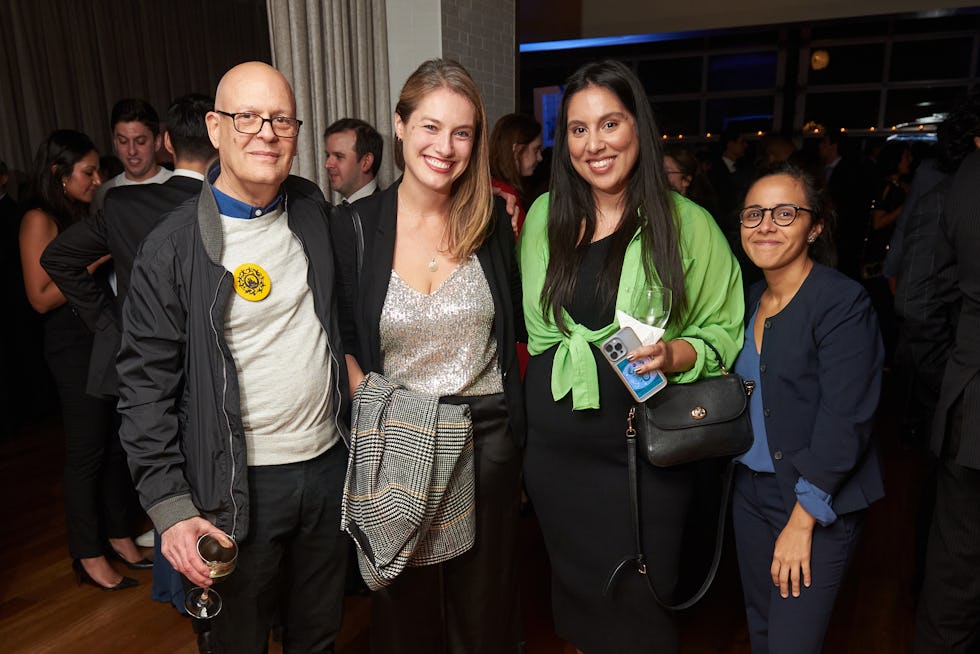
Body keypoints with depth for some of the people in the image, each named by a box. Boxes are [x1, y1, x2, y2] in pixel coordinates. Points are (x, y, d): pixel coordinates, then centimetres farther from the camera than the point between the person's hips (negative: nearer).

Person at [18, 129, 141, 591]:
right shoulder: (39, 220, -9)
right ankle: (89, 557, 14)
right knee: (86, 451, 1)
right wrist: (95, 258, -16)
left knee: (117, 443, 11)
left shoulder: (85, 214, 13)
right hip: (74, 347, -7)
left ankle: (119, 536, 26)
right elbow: (41, 298, -14)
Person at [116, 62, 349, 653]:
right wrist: (170, 506, -13)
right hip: (238, 483, -4)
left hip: (330, 464, 4)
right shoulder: (173, 247, -13)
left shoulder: (313, 210, 2)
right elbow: (146, 385, -10)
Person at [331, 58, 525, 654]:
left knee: (485, 601, 21)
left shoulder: (492, 223, -2)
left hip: (488, 433, 1)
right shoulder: (356, 227, -7)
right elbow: (342, 341, -3)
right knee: (405, 603, 21)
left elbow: (517, 325, 7)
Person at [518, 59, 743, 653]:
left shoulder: (688, 223, -7)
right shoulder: (544, 215, 3)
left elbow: (725, 329, -3)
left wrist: (675, 354, -20)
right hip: (555, 442, 3)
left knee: (638, 604, 9)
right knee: (575, 588, 20)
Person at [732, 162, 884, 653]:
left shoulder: (843, 303, -16)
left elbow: (844, 423, -19)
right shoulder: (750, 300, 5)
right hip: (750, 489, 6)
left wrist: (802, 521, -18)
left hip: (818, 504, -6)